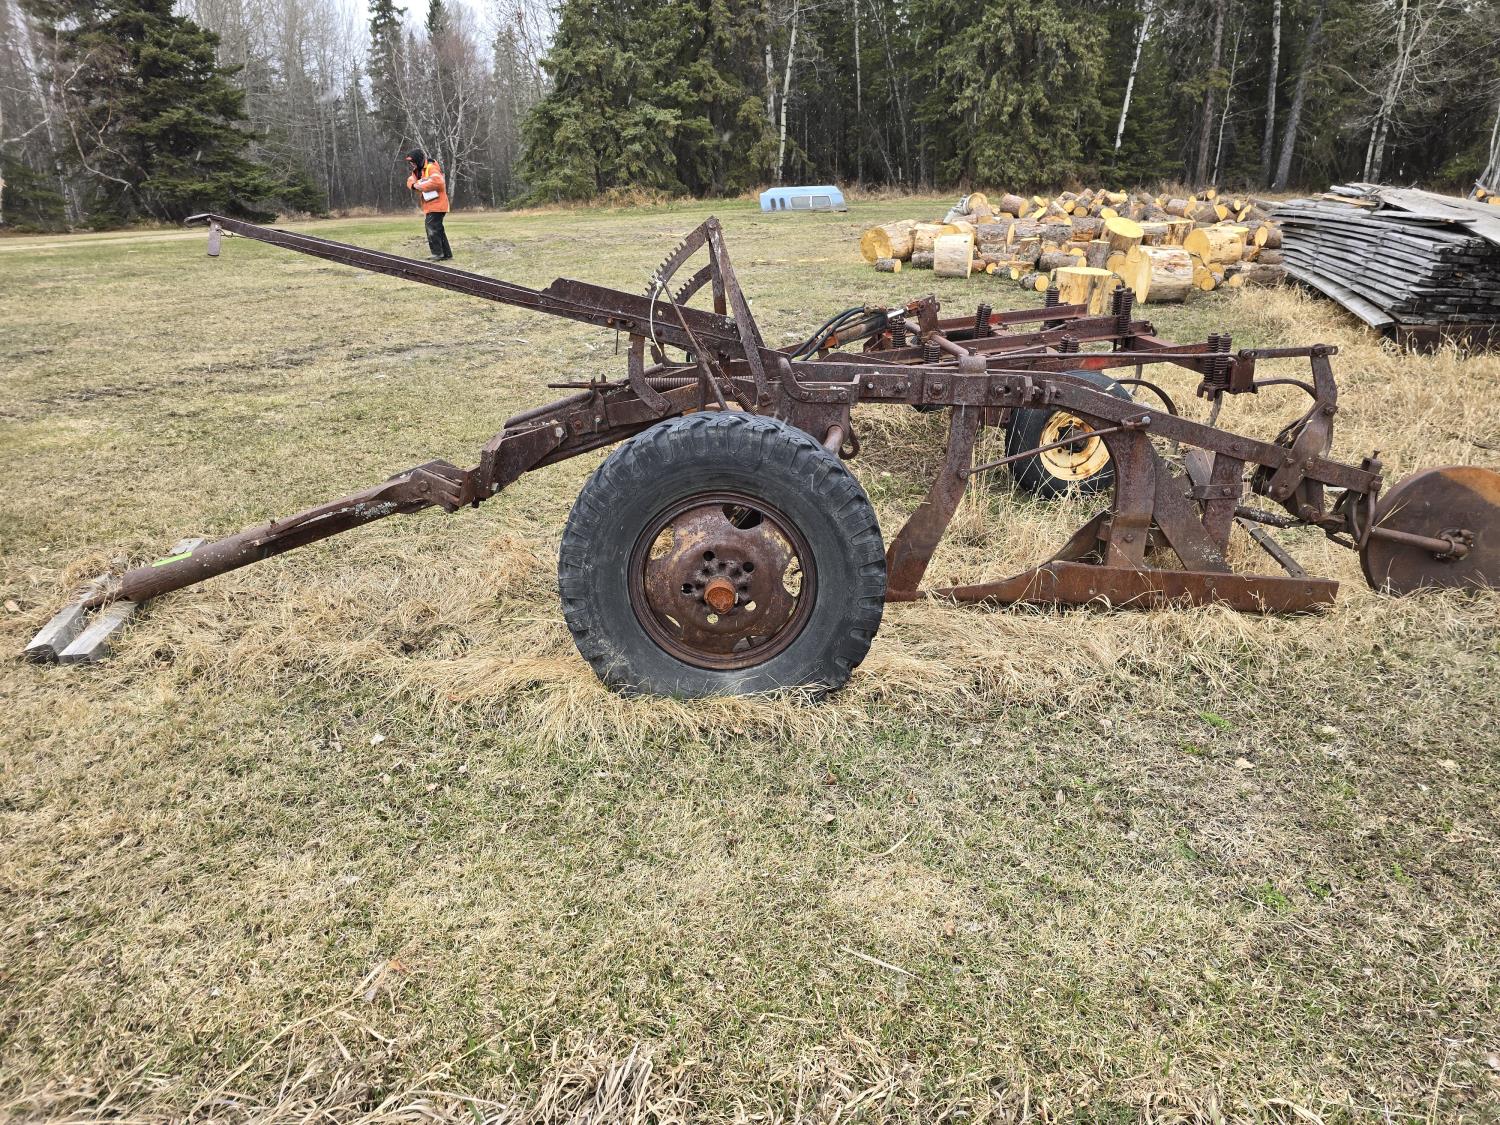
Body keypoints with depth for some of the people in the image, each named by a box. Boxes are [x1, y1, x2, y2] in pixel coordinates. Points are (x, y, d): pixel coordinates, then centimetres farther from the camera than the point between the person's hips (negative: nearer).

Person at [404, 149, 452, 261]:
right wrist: (414, 184, -10)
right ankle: (447, 254, 18)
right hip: (429, 205, 10)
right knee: (438, 230, 13)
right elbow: (410, 180, 14)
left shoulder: (431, 168, -14)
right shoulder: (418, 170, 16)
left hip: (436, 204, -10)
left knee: (432, 229, -13)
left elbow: (437, 181, -30)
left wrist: (421, 186, -23)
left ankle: (438, 254, -10)